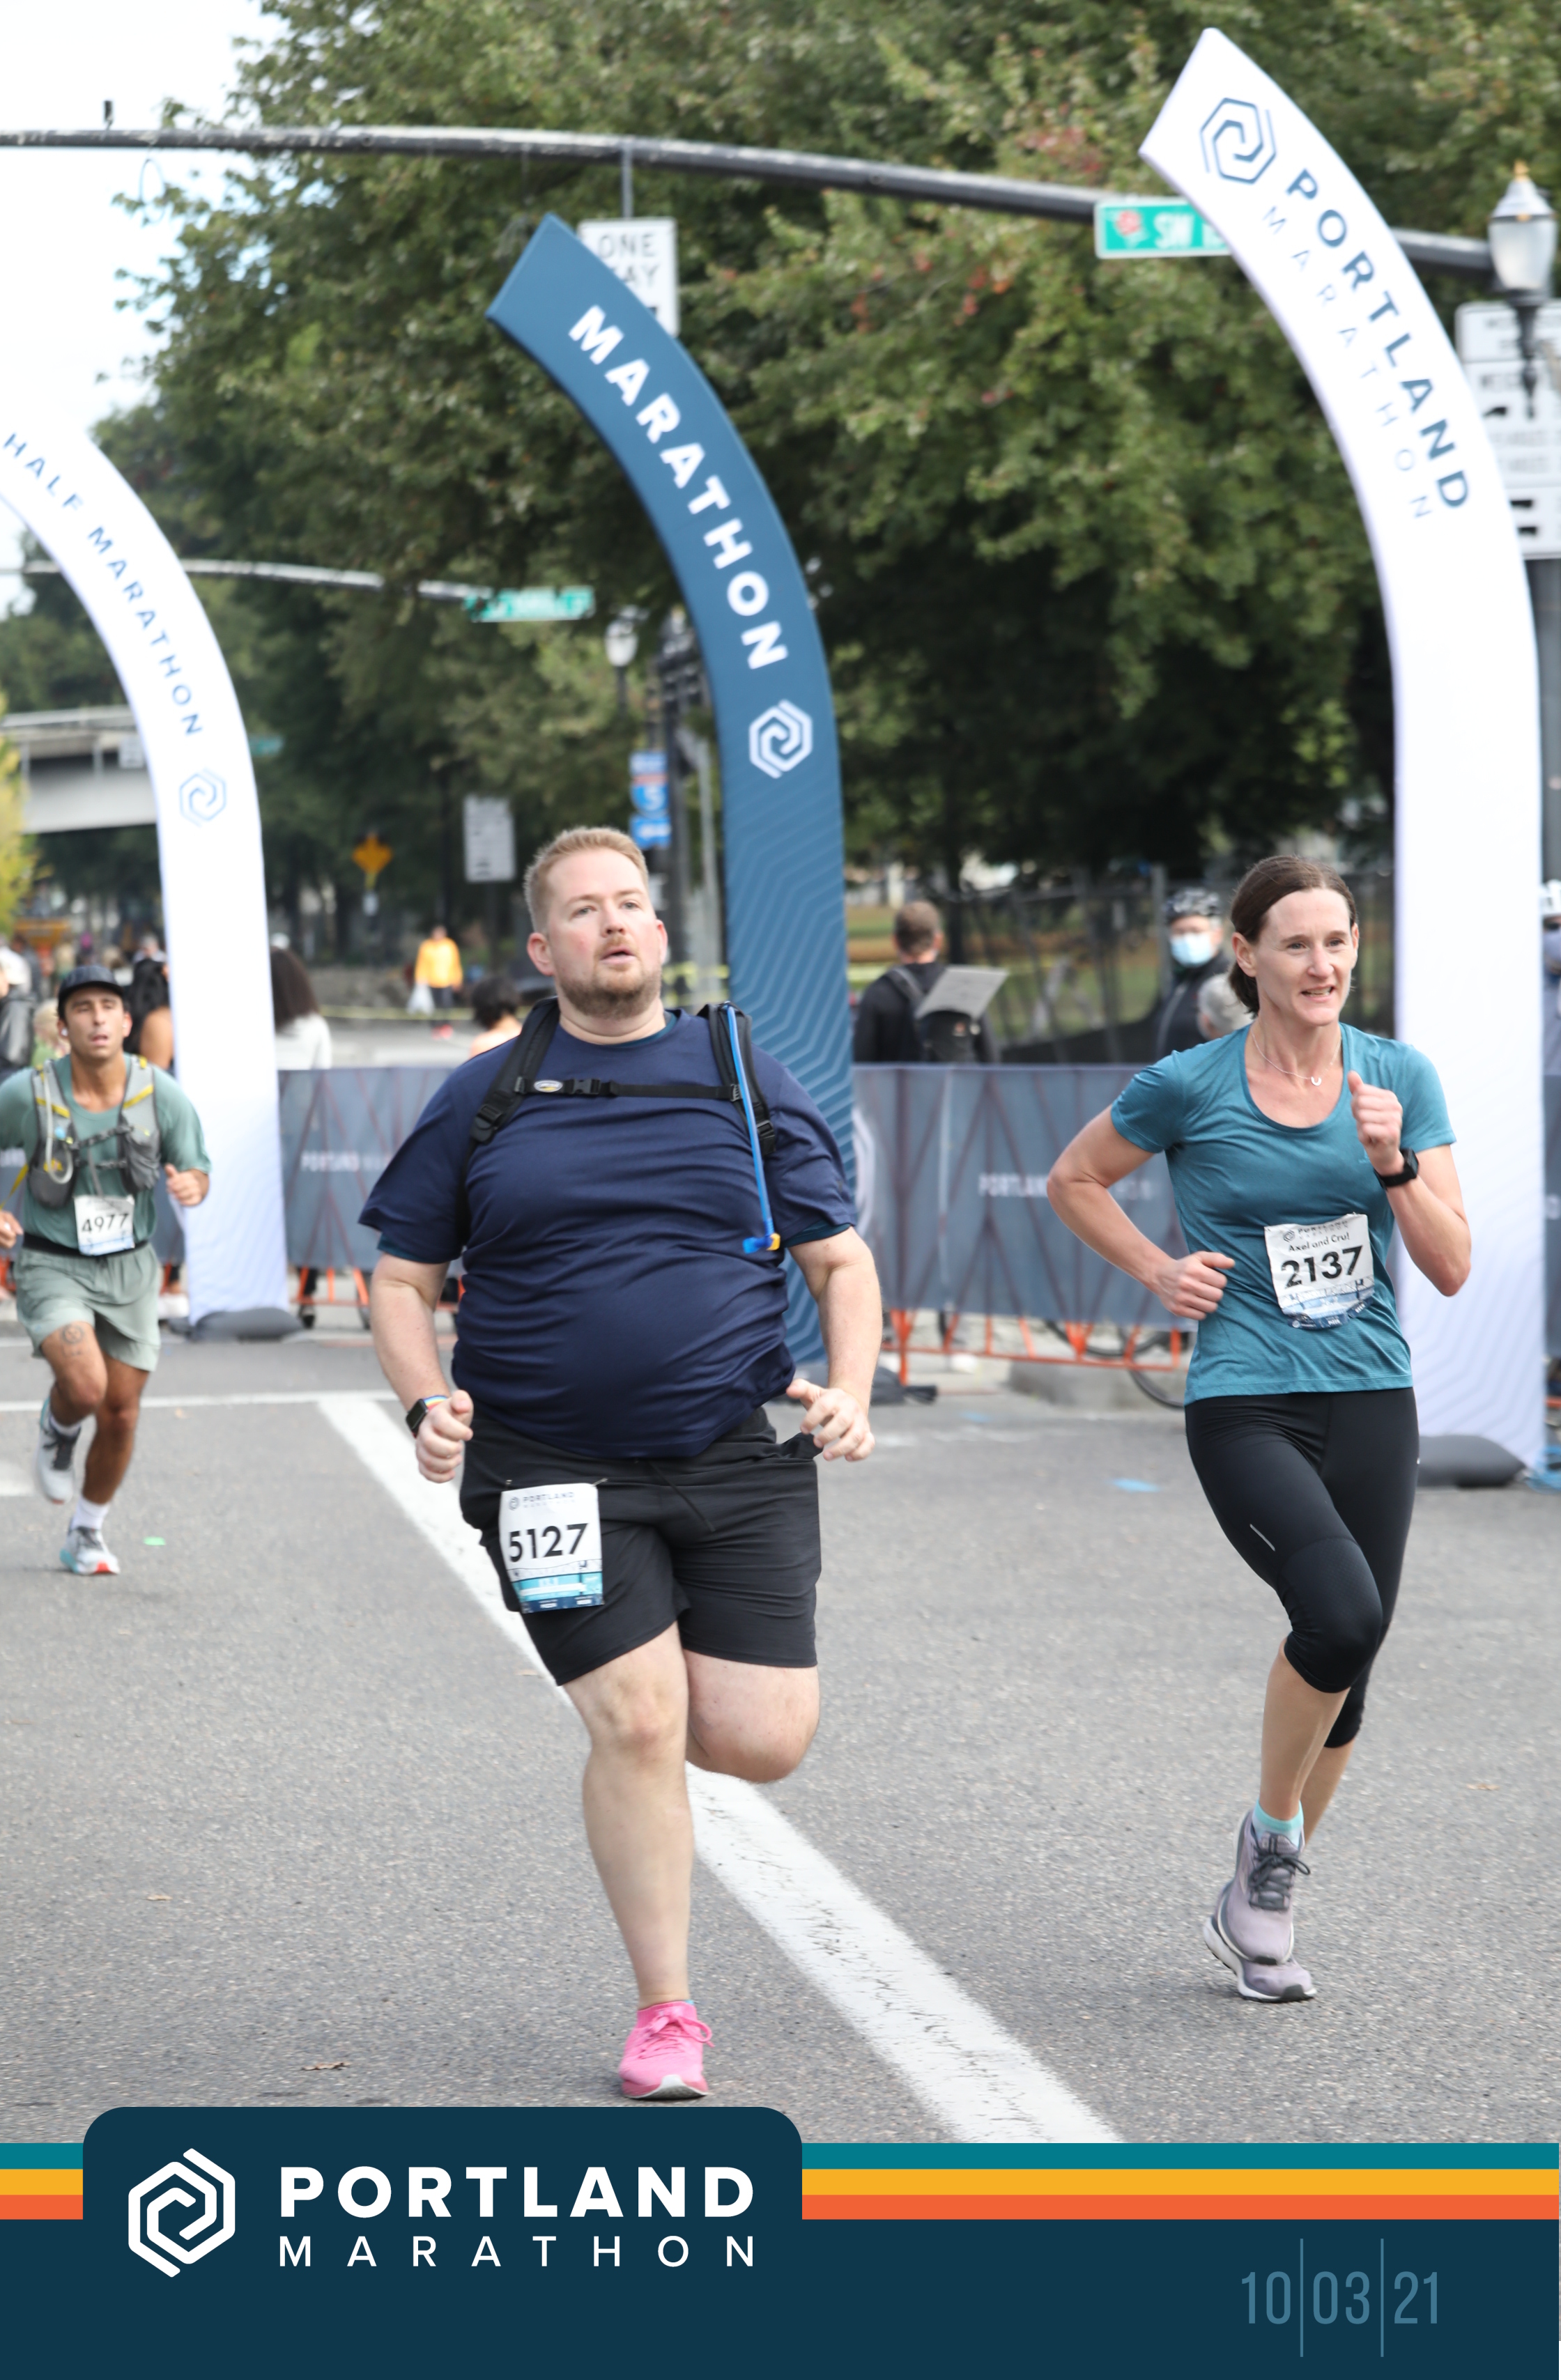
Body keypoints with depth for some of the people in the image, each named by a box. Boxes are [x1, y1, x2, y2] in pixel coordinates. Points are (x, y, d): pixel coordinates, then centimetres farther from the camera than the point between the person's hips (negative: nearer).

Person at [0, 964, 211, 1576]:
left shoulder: (161, 1094, -11)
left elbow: (196, 1169, 2)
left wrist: (191, 1184, -24)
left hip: (128, 1270, 3)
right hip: (51, 1268, -3)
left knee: (121, 1412, 7)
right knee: (84, 1387, -26)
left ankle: (86, 1537, 31)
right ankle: (57, 1431, 13)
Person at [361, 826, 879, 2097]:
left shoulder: (747, 1081, 7)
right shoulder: (483, 1102, 5)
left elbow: (842, 1262, 11)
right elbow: (402, 1278, 10)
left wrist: (850, 1391, -7)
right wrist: (427, 1403, -9)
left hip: (738, 1464, 2)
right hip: (554, 1465, -1)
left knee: (762, 1740, -5)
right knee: (640, 1726, -11)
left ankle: (687, 1664, 32)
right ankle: (665, 2012, 5)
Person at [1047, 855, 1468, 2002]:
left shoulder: (1401, 1078, 3)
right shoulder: (1189, 1087, -4)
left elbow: (1451, 1268, 0)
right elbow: (1074, 1181, 13)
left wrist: (1393, 1163, -15)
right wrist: (1159, 1271, 1)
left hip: (1371, 1402, 4)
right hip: (1245, 1406, -4)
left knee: (1347, 1668, 7)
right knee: (1343, 1610, -26)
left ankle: (1256, 1907, 26)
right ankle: (1271, 1834, -1)